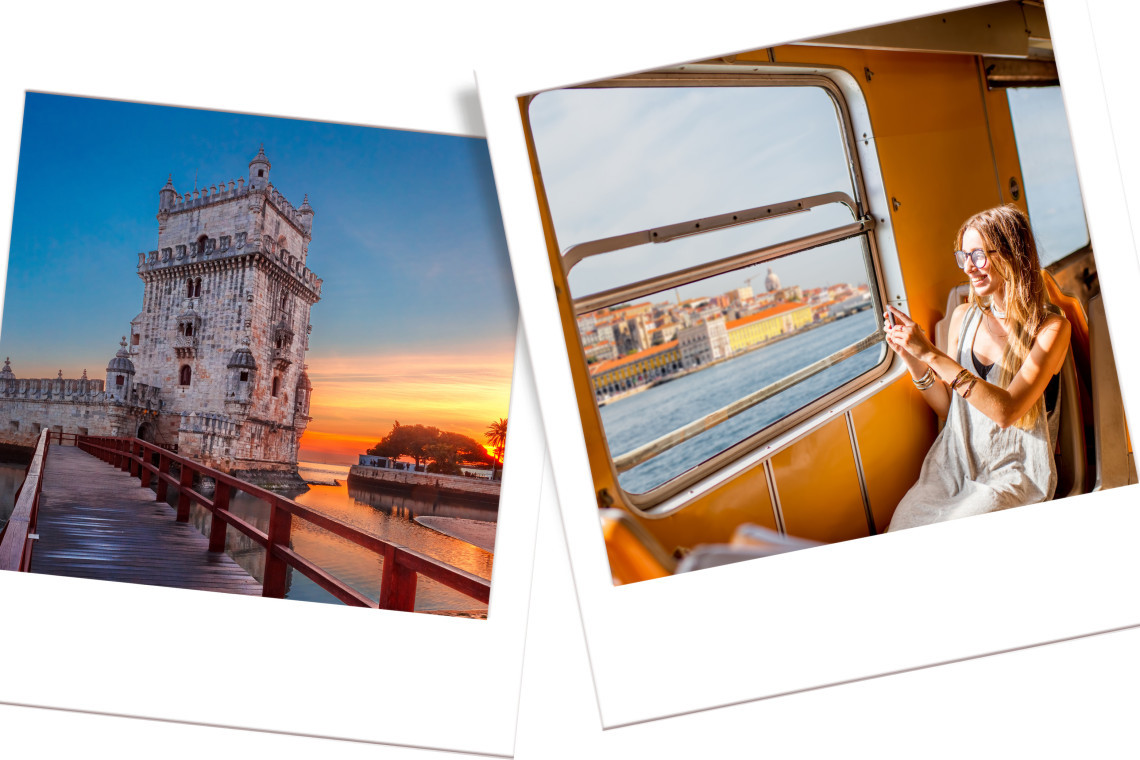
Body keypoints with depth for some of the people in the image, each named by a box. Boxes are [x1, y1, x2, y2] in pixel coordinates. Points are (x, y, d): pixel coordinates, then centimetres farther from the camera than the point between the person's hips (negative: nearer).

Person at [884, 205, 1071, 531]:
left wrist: (931, 354, -23)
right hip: (955, 463, 4)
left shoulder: (1051, 327, -7)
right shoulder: (964, 317, 10)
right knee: (900, 533, -22)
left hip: (1015, 471, -4)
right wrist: (912, 359, -3)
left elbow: (1007, 411, -20)